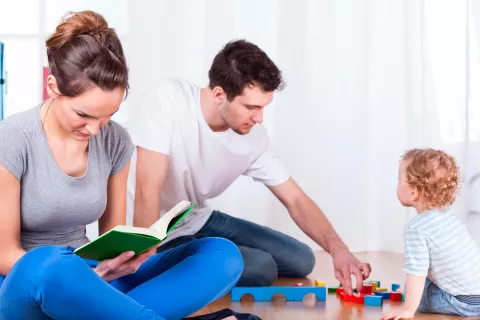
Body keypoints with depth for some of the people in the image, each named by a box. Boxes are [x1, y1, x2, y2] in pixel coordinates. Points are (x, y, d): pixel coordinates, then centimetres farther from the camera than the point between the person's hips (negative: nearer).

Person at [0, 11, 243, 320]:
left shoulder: (117, 142, -1)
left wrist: (128, 252, -19)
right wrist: (91, 275, -28)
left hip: (91, 278, 5)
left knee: (223, 255, -13)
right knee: (50, 266, -43)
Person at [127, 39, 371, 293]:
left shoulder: (253, 136, -11)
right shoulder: (168, 98, -27)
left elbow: (295, 199, -4)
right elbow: (147, 190, -28)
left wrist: (337, 249, -19)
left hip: (199, 222, 7)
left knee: (301, 259, 5)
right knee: (261, 267, -20)